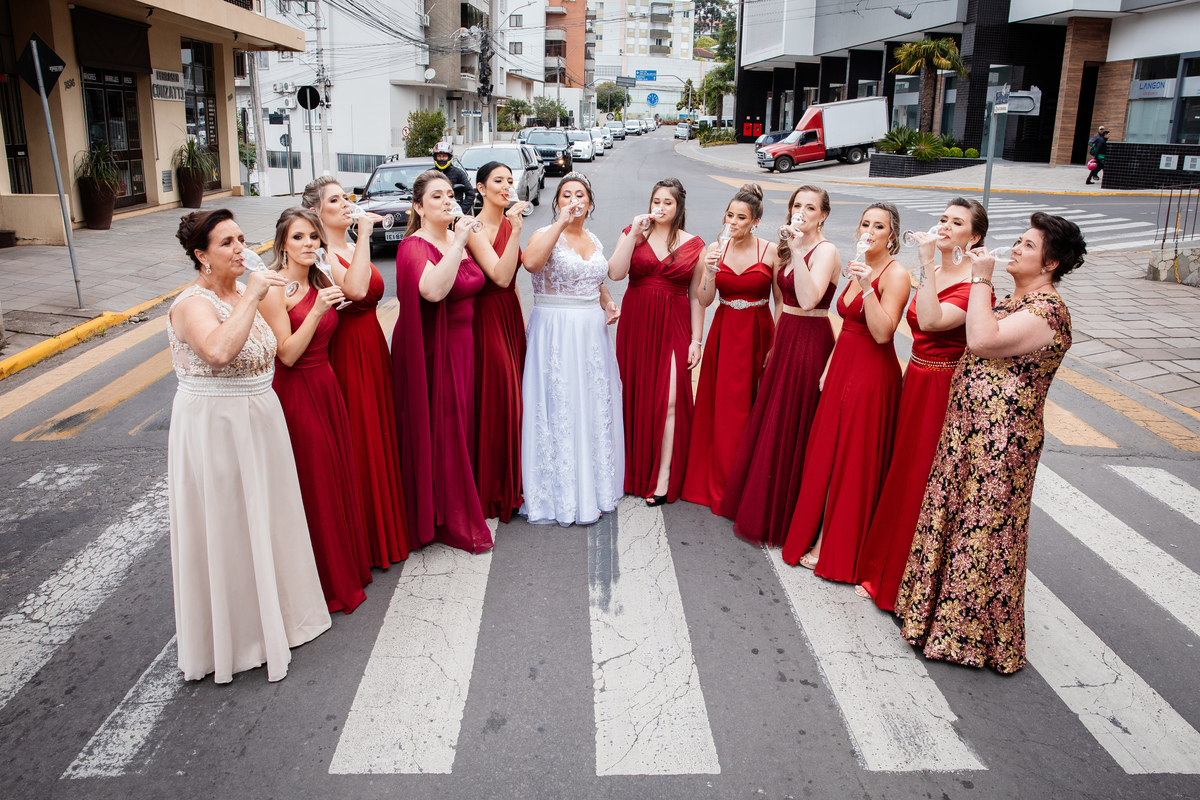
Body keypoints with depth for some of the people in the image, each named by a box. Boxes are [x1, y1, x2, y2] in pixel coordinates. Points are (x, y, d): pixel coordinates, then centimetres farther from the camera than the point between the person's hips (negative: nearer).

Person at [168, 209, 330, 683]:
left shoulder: (243, 293, 7)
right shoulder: (193, 304, -17)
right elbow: (219, 350, -40)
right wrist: (251, 298, -32)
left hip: (260, 420, 8)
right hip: (213, 426, -8)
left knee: (265, 516, 18)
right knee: (226, 527, 3)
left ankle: (270, 614, 36)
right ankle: (234, 632, 20)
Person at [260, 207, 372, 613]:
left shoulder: (318, 281, 10)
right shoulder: (274, 288, -14)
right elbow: (287, 354, -20)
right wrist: (317, 309, -25)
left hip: (327, 388, 7)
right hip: (296, 394, -7)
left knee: (337, 476, 15)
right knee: (311, 486, 3)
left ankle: (346, 562, 33)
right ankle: (325, 581, 19)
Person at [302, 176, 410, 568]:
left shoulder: (354, 249, 14)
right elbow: (355, 289, -30)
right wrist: (364, 235, -26)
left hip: (372, 345, 9)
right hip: (344, 350, -9)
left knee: (379, 431, 15)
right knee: (356, 438, -1)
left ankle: (385, 520, 31)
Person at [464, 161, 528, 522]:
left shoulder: (508, 223, 11)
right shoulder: (476, 229, -13)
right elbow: (501, 276, -25)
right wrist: (516, 230, -28)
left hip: (511, 315, 8)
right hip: (488, 316, -7)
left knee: (512, 395, 12)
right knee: (494, 400, -2)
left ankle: (511, 483, 25)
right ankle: (493, 491, 12)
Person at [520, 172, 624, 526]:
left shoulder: (595, 241, 13)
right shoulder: (546, 235, -7)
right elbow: (530, 262, -30)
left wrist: (608, 305, 9)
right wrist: (560, 223, -27)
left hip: (592, 333, 7)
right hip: (555, 333, -6)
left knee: (595, 406, 11)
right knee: (559, 408, -3)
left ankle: (593, 486, 26)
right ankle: (560, 492, 9)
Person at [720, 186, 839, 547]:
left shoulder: (826, 251, -14)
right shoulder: (788, 248, 12)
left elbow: (808, 300, -30)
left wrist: (798, 250, -31)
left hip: (809, 342, -8)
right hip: (785, 338, 8)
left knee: (790, 429, -1)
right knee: (770, 420, 14)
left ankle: (780, 520, 14)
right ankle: (760, 505, 30)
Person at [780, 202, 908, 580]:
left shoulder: (895, 274, -13)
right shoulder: (859, 269, 12)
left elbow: (882, 333, -22)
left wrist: (867, 287, -29)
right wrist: (828, 369, 12)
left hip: (871, 374, -8)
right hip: (844, 366, 8)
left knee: (852, 460, 1)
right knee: (828, 455, 13)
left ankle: (834, 548, 14)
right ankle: (823, 535, 27)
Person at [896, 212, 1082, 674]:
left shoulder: (1048, 311, -17)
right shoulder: (1014, 300, 14)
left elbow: (982, 341, -28)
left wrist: (981, 279, -20)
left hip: (1001, 439, -10)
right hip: (967, 428, 10)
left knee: (984, 531, 1)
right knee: (954, 518, 18)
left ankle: (974, 633, 17)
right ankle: (942, 611, 34)